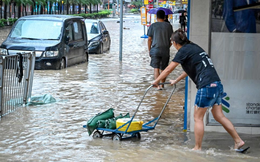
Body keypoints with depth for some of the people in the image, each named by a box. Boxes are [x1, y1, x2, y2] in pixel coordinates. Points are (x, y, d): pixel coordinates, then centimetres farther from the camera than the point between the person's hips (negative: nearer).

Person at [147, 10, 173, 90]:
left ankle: (158, 85, -15)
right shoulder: (168, 26, 2)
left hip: (155, 50, -2)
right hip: (165, 50, 2)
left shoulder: (153, 26, -1)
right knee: (163, 69, 13)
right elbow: (171, 39, 5)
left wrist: (149, 50, 10)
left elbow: (149, 39, 0)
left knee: (156, 68, -1)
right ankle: (162, 85, 21)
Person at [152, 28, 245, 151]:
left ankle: (197, 148, 7)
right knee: (219, 116, 14)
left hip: (207, 86, -9)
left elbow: (169, 69, 1)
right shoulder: (194, 47, 22)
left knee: (198, 118, 2)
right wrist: (176, 81, 45)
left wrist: (156, 81, 14)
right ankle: (238, 141, 14)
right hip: (217, 84, 9)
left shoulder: (184, 50, -3)